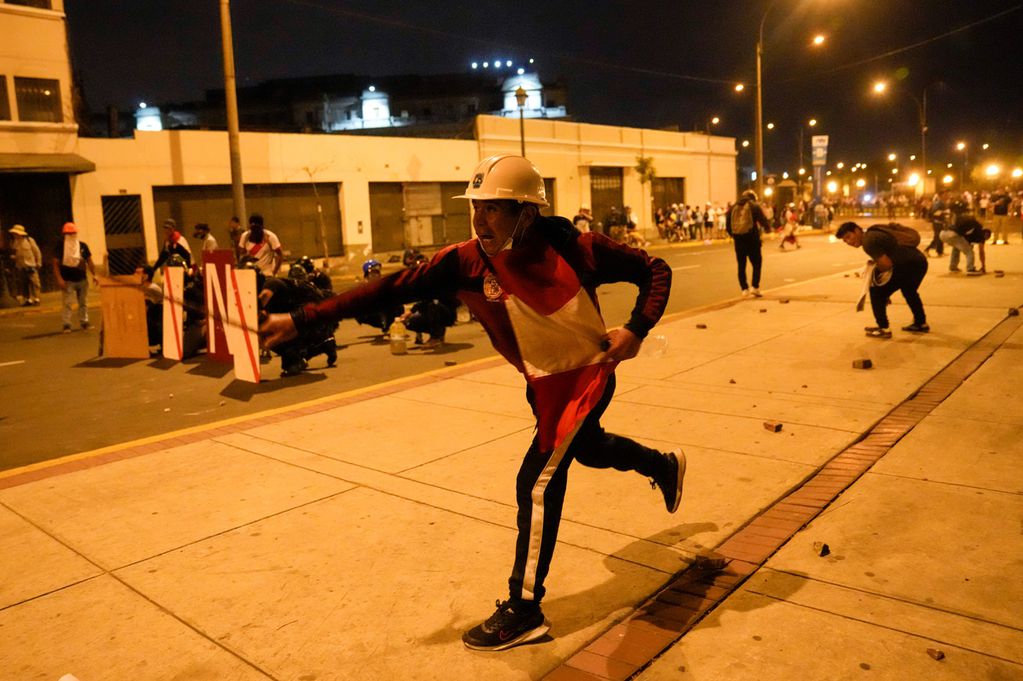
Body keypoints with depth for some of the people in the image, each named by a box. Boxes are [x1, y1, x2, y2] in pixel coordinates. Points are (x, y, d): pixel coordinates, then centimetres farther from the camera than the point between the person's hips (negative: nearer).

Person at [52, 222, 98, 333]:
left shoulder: (83, 245, 5)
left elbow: (89, 261, 11)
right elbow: (56, 264, -4)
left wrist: (94, 275, 3)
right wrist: (59, 279, -12)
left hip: (82, 279, 3)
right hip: (68, 281, -3)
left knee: (83, 303, 10)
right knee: (67, 303, -5)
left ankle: (84, 322, 20)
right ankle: (66, 324, -1)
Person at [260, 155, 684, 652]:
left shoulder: (574, 249, -26)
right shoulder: (467, 262, -19)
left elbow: (655, 270, -11)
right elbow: (390, 289, -27)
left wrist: (636, 330, -25)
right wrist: (302, 319, -33)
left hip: (586, 374, -5)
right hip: (540, 381, 5)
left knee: (537, 483, -10)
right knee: (588, 448, 28)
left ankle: (524, 611, 7)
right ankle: (664, 465, 61)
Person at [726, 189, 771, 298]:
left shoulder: (734, 207, 11)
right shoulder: (754, 206, -1)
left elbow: (727, 226, 10)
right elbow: (764, 222, -5)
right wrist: (768, 226, 17)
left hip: (738, 240, 3)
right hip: (752, 239, -3)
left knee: (741, 265, 9)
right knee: (757, 264, 7)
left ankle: (745, 289, 8)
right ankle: (755, 287, -2)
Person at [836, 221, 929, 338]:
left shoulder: (868, 241, -13)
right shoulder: (874, 232, 16)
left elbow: (886, 263, -19)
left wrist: (876, 271, 5)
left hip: (907, 265, -10)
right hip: (920, 261, 10)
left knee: (877, 292, 2)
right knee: (909, 292, 35)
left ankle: (883, 329, 6)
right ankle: (921, 324, 51)